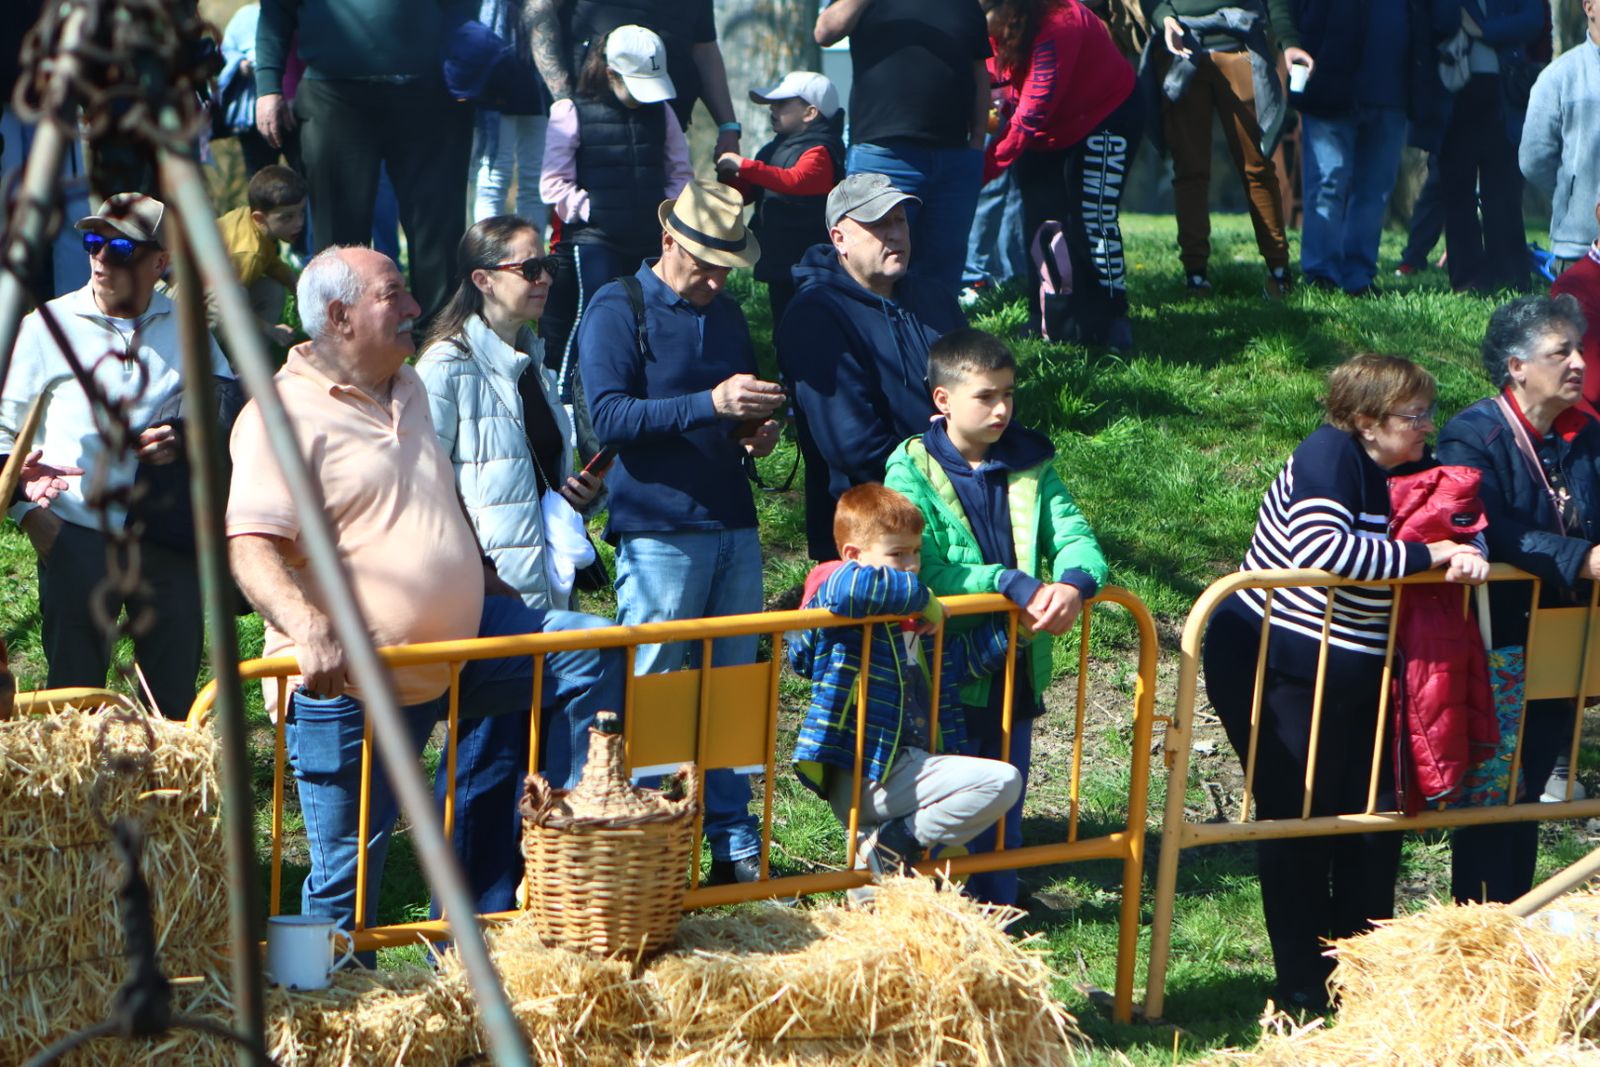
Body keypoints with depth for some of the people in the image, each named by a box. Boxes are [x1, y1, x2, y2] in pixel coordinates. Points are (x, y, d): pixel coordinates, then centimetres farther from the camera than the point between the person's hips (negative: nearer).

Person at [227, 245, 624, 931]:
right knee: (348, 874, 0)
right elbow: (249, 547, -26)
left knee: (591, 656, 2)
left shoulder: (407, 389, 14)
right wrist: (307, 630, -41)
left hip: (457, 644, 8)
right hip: (352, 679, -8)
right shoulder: (283, 416, -14)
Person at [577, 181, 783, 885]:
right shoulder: (618, 311, -4)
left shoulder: (727, 315, 18)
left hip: (734, 527, 6)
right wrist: (709, 405, -22)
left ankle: (736, 844, 12)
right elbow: (610, 417, -15)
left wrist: (756, 432, 8)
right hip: (658, 530, -6)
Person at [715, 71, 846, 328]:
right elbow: (746, 194, 24)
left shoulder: (819, 151, -12)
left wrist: (745, 166, -34)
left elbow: (796, 180, -32)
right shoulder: (775, 148, 19)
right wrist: (728, 175, 2)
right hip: (778, 263, 10)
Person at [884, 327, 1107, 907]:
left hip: (1015, 668, 5)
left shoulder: (1030, 464, 6)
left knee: (1005, 801, 14)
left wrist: (1073, 582, -26)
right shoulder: (912, 469, -10)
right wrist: (1018, 586, -29)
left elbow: (1074, 536, -1)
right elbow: (921, 571, -21)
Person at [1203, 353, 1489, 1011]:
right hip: (1272, 667, -8)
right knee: (1298, 825, -2)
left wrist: (1466, 555, -9)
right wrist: (1428, 556, -29)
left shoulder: (1410, 470, 7)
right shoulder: (1329, 456, -19)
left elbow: (1454, 526, 16)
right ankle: (1304, 994, 7)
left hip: (1352, 678, 8)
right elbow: (1322, 547, -35)